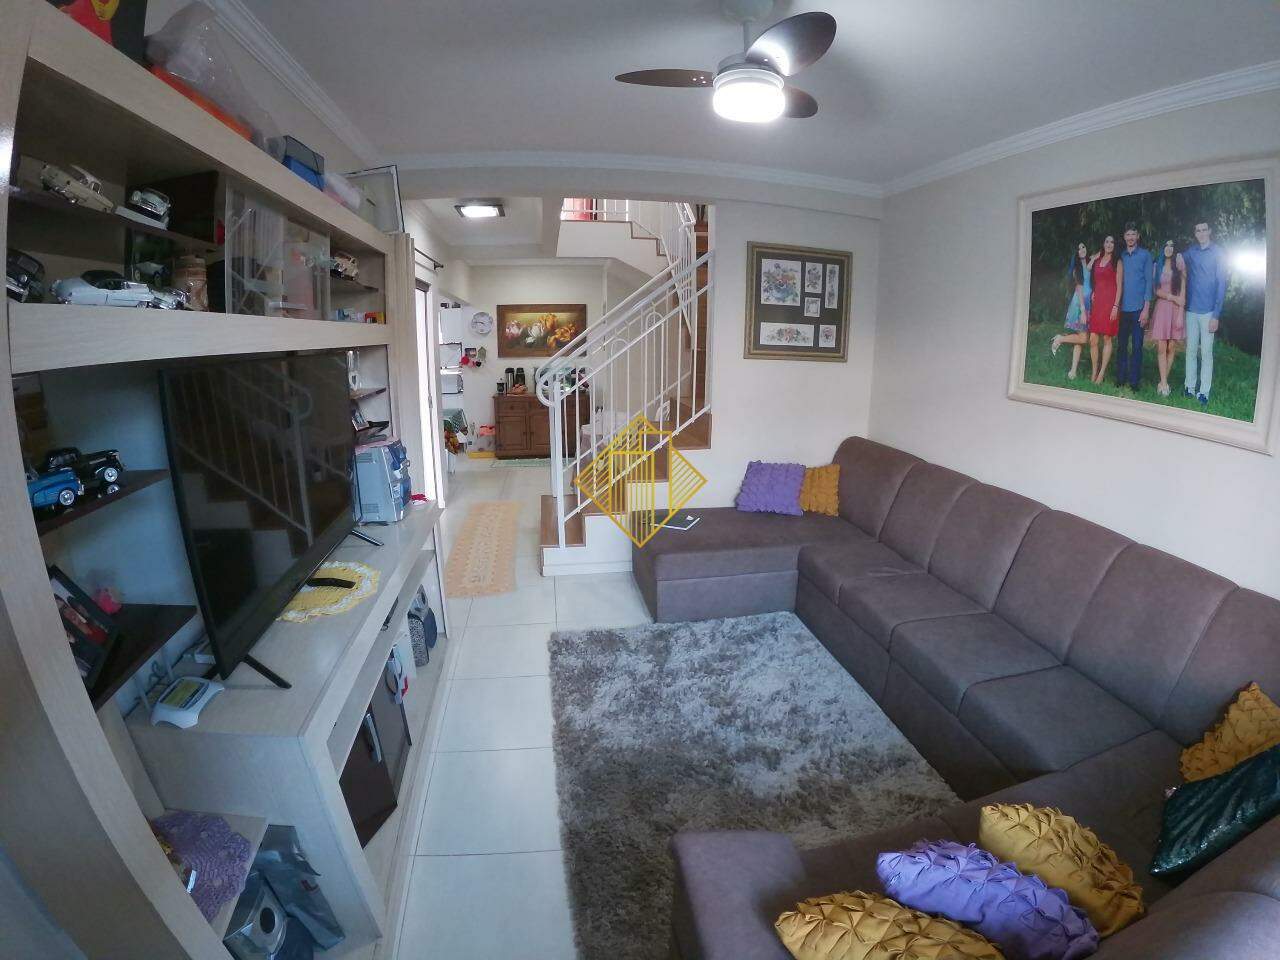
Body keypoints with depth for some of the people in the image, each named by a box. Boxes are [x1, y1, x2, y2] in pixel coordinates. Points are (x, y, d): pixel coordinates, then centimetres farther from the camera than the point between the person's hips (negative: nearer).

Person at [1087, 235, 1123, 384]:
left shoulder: (1117, 262, 1)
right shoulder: (1096, 260, 13)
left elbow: (1119, 286, -5)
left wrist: (1115, 306, -12)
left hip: (1110, 302, -4)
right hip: (1096, 302, 4)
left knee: (1107, 339, -1)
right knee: (1093, 340, -1)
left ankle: (1102, 374, 1)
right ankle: (1094, 373, 6)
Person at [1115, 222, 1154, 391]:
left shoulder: (1145, 255, 2)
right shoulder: (1121, 256, 10)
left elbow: (1148, 281, -2)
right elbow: (1117, 282, 12)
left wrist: (1146, 308, -8)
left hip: (1138, 308, -3)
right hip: (1122, 308, 3)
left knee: (1136, 346, 0)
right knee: (1121, 345, 5)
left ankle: (1134, 382, 4)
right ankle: (1120, 379, 11)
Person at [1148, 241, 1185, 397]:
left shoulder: (1179, 266, 4)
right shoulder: (1157, 266, 8)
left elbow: (1183, 291, -1)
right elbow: (1156, 291, 4)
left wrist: (1180, 312, -9)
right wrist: (1173, 298, -10)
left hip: (1175, 309, 0)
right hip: (1161, 308, 0)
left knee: (1171, 348, -1)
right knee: (1161, 348, -5)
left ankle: (1163, 381, 6)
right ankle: (1164, 383, -4)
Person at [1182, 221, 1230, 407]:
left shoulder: (1219, 253, -2)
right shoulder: (1190, 251, 7)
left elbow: (1222, 284, -5)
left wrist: (1216, 315, -10)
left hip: (1208, 311, -3)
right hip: (1191, 309, 3)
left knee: (1206, 352, -1)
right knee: (1191, 350, 9)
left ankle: (1203, 392, 3)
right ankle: (1189, 388, 17)